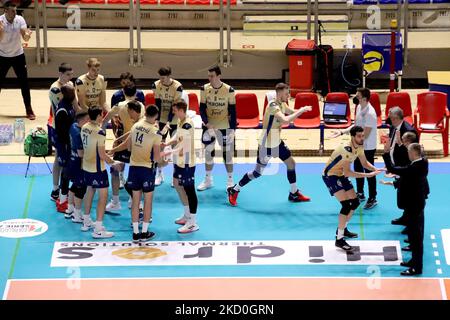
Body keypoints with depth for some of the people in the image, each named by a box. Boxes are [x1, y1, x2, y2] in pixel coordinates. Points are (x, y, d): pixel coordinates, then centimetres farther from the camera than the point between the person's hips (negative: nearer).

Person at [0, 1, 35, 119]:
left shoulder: (20, 20, -13)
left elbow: (25, 39, -19)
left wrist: (27, 35, -43)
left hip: (18, 55, 1)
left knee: (24, 83, -2)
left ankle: (29, 110, 6)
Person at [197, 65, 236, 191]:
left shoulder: (229, 90, -13)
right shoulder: (204, 89, -8)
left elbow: (233, 111, -7)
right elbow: (202, 109, -5)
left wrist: (232, 129, -11)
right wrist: (208, 124, -18)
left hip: (224, 126, -2)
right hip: (209, 126, 2)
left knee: (227, 152, 2)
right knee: (208, 152, 8)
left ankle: (230, 181, 14)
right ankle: (208, 180, 21)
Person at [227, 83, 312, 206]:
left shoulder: (282, 104, 1)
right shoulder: (273, 106, -27)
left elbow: (293, 113, 11)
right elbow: (285, 120, -40)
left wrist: (303, 110, -10)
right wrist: (301, 111, -33)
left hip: (277, 142, 9)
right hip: (266, 144, -9)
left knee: (291, 163, 9)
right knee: (258, 172, -1)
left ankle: (294, 193, 22)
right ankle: (234, 190, 13)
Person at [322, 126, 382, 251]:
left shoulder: (359, 147, -4)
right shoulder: (346, 150, -32)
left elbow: (364, 163, 9)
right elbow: (347, 172, -36)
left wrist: (375, 169, -11)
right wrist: (367, 175, -36)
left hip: (341, 176, 9)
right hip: (330, 175, -9)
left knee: (355, 202, 12)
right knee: (346, 204, -20)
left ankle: (342, 229, 33)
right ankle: (339, 239, -16)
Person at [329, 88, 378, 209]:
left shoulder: (370, 113, -27)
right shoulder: (359, 107, 0)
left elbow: (365, 135, -25)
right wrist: (342, 132, 4)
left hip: (368, 148, -9)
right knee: (358, 170, 20)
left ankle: (372, 199, 15)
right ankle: (360, 194, 37)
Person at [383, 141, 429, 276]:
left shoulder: (414, 168, -28)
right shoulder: (422, 163, -1)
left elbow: (392, 169, -27)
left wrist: (386, 152, -22)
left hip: (413, 204, -10)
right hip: (419, 202, 10)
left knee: (415, 234, -1)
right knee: (416, 233, 20)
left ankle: (417, 267, 6)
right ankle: (415, 261, 33)